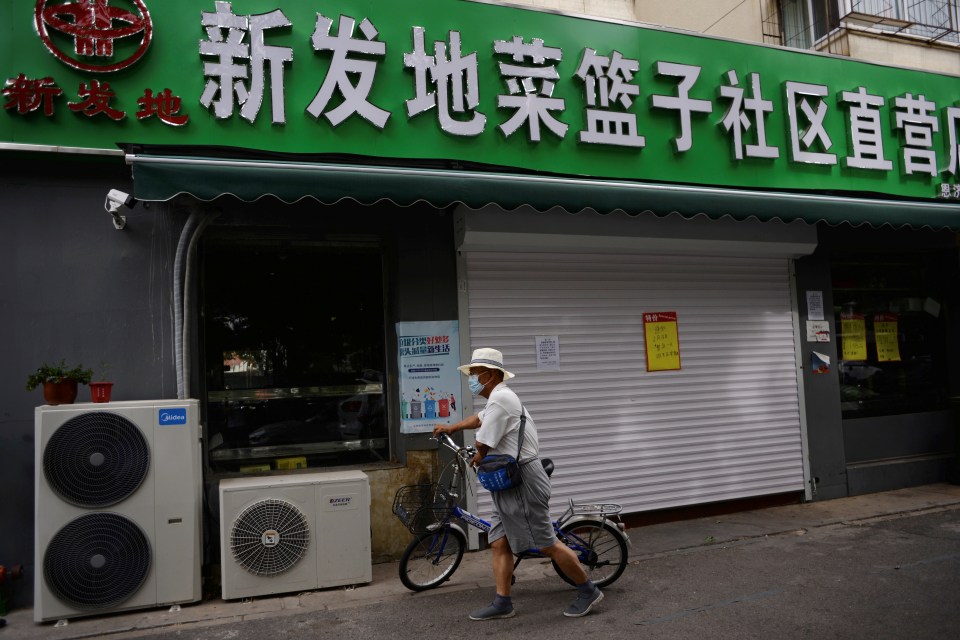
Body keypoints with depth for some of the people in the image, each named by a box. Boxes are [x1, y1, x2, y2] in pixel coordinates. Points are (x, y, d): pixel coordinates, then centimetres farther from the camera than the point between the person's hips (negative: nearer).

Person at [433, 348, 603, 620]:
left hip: (522, 482, -11)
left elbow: (483, 445, -16)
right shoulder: (500, 398, 17)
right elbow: (479, 419, 38)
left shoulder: (500, 398, -18)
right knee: (499, 542, 9)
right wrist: (451, 427, 44)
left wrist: (479, 457, 5)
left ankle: (588, 590, 10)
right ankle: (502, 603, 14)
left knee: (546, 543, -3)